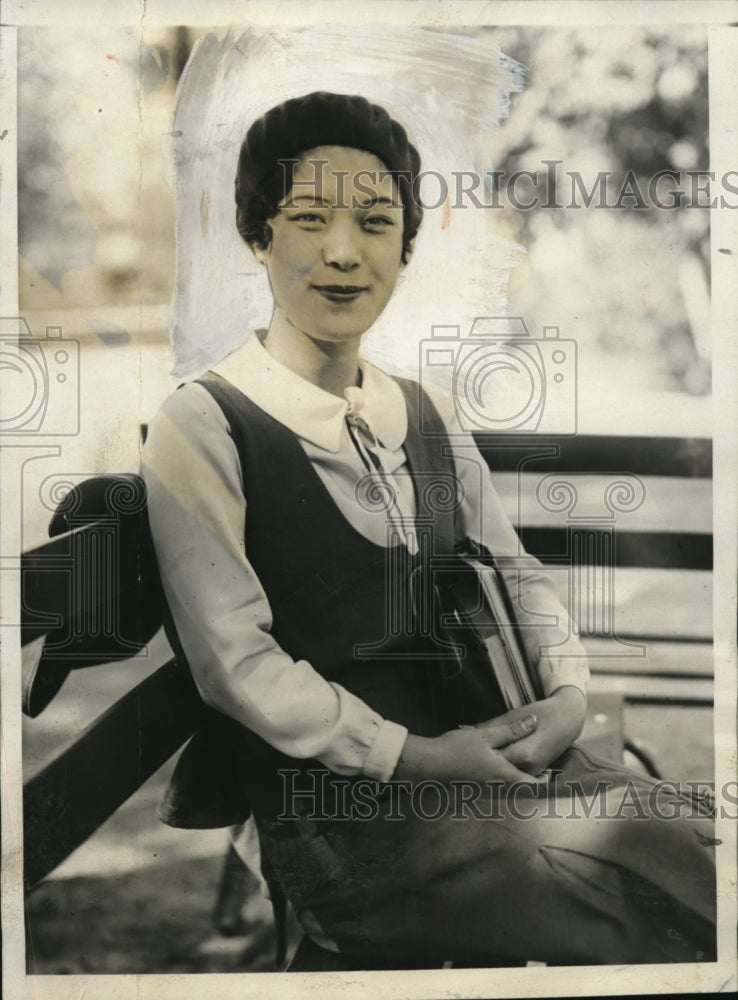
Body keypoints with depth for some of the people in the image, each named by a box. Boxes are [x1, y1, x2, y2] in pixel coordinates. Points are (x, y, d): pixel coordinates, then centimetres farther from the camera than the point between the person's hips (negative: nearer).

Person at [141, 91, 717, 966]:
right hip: (340, 809, -6)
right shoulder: (202, 428, -8)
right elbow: (236, 660, -13)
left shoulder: (428, 416, 13)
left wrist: (568, 691, -3)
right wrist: (409, 758, -17)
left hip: (491, 754, 7)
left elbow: (514, 570, 17)